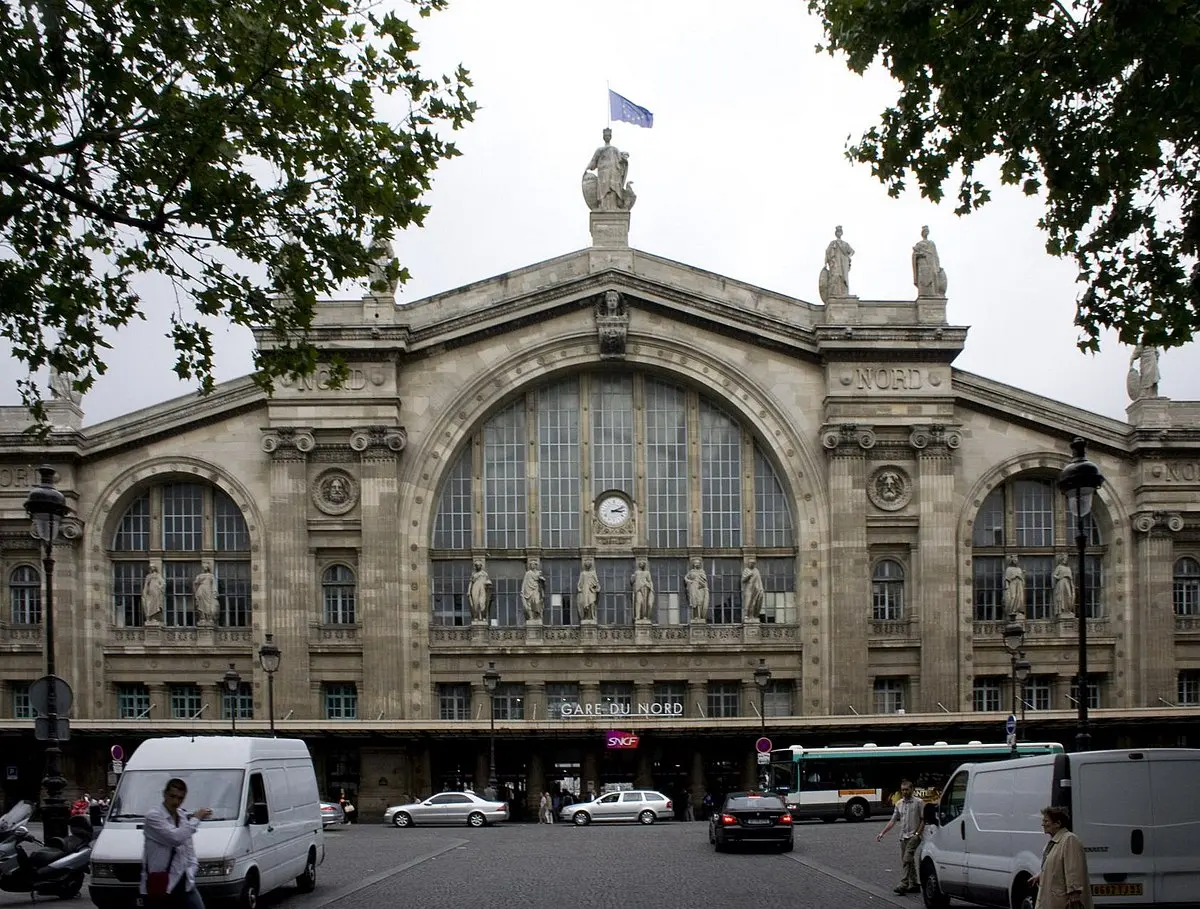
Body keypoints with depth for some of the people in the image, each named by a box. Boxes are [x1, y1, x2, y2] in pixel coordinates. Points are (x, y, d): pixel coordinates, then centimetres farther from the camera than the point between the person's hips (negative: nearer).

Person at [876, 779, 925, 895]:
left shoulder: (918, 802, -4)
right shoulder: (899, 803, 12)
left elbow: (923, 820, -4)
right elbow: (893, 821, 13)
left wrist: (917, 834, -14)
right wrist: (882, 833, 5)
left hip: (913, 836, -7)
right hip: (903, 836, 7)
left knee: (907, 859, -17)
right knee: (907, 861, 10)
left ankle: (904, 884, -22)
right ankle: (914, 884, 18)